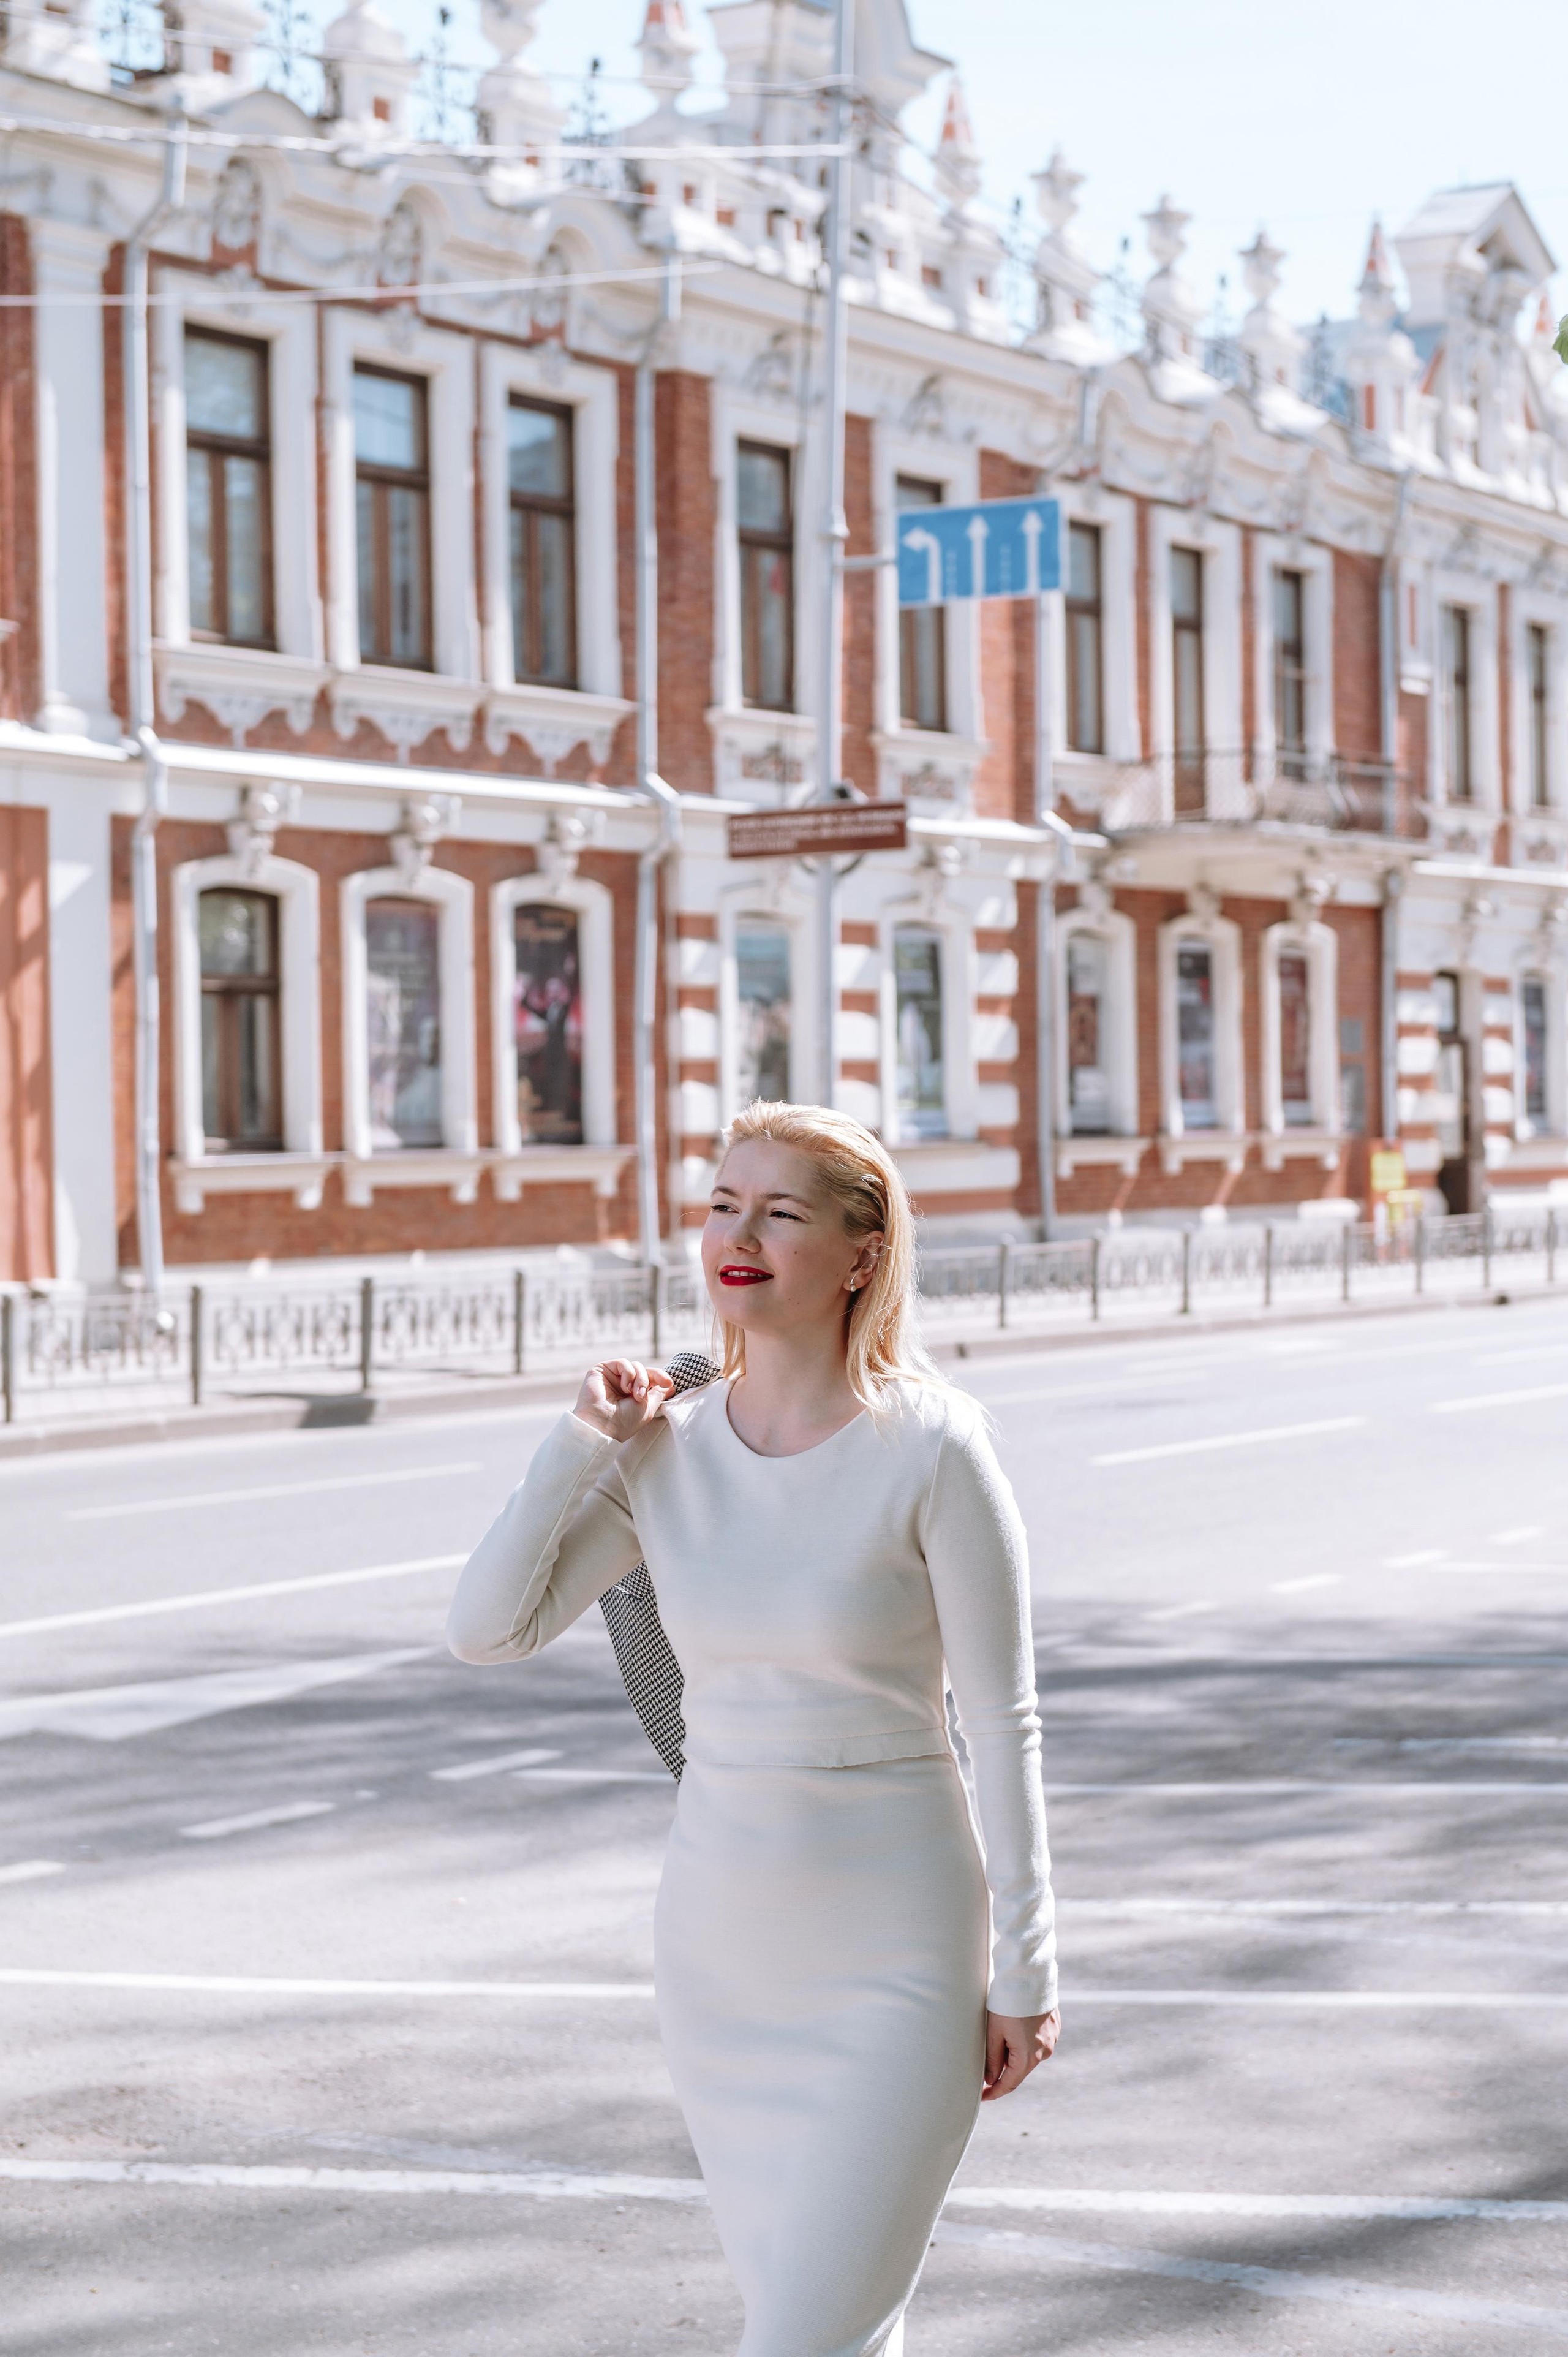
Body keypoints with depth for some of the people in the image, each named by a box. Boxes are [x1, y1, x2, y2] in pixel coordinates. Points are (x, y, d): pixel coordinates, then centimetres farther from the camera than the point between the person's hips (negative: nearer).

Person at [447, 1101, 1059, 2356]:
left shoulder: (929, 1449, -14)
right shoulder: (666, 1450, 0)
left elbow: (1003, 1722, -9)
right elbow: (487, 1627, -4)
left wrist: (1023, 1971, -8)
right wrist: (583, 1442, -7)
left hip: (891, 1958, -5)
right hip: (720, 1943, 5)